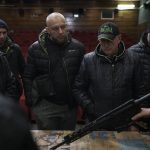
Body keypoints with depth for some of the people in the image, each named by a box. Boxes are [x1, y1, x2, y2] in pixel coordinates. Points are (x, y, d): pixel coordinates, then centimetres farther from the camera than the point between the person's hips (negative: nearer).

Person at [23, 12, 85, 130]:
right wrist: (30, 100, -3)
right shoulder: (36, 48, -6)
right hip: (44, 106, -1)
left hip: (70, 105, 2)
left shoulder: (78, 47, -5)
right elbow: (28, 77, 0)